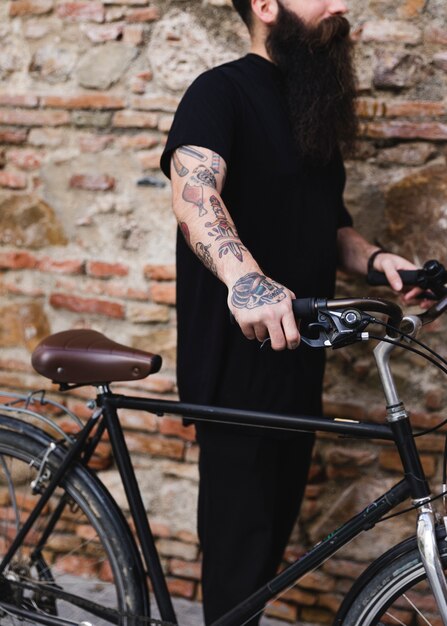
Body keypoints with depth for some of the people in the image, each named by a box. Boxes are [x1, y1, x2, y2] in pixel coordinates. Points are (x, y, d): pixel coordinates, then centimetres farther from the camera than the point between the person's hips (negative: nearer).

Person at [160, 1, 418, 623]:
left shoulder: (312, 106, 13)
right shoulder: (223, 91, -13)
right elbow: (194, 190, -32)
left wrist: (374, 258, -2)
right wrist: (244, 276, -51)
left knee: (279, 520, 20)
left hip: (297, 359, 8)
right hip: (237, 363, -8)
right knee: (240, 534, 2)